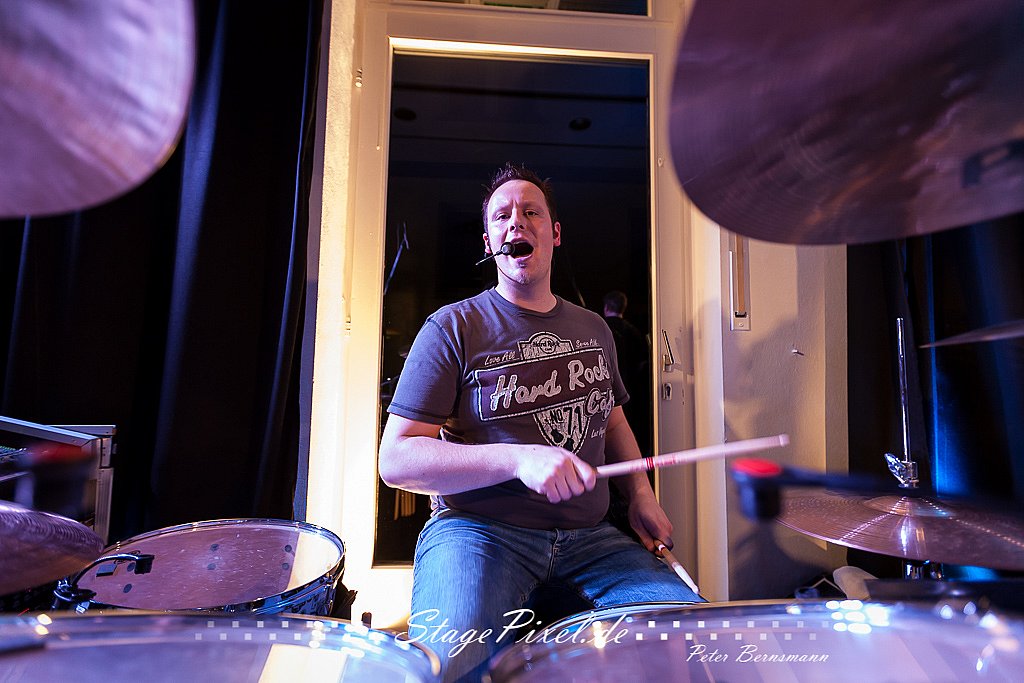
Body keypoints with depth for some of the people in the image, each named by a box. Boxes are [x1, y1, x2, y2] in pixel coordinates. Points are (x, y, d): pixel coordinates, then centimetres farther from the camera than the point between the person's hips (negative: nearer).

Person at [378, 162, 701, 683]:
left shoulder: (593, 329, 12)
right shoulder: (454, 327, -5)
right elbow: (396, 459, -10)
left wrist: (640, 493, 8)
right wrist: (517, 458, -24)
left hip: (588, 536, 5)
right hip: (480, 530, -4)